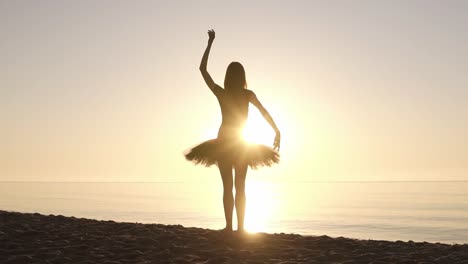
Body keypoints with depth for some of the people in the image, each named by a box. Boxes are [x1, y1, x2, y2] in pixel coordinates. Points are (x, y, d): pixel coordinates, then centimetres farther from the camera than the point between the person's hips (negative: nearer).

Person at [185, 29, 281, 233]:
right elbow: (264, 112, -13)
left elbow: (202, 69, 0)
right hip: (241, 143, 0)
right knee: (240, 187, 7)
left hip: (223, 142, 0)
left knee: (227, 186, 4)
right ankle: (240, 227, 4)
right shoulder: (248, 94, -6)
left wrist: (210, 42, 3)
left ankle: (229, 226, -2)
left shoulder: (220, 93, -6)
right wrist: (277, 132, -7)